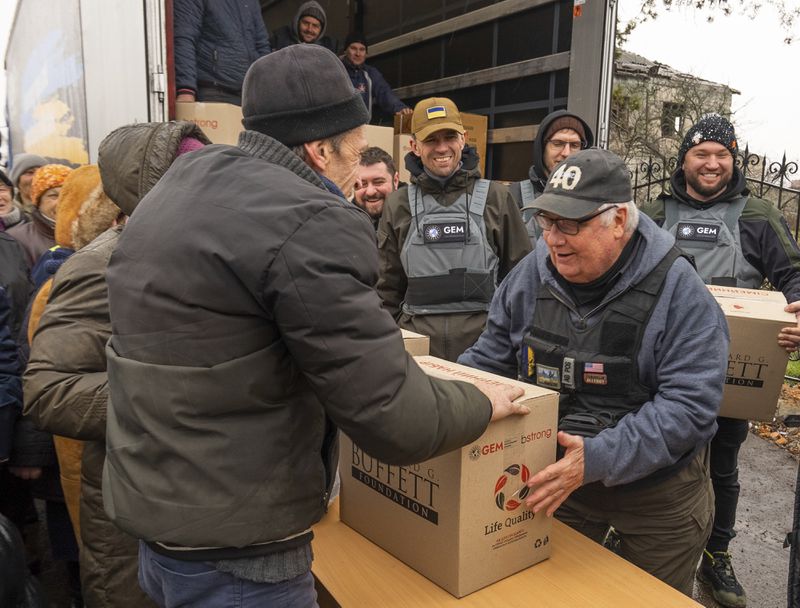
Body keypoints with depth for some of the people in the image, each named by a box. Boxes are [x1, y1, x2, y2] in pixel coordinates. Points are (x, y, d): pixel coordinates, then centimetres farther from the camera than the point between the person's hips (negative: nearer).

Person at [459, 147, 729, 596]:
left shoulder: (677, 289, -21)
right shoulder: (533, 274, -8)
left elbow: (690, 405, -27)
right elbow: (490, 359, 2)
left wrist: (599, 459, -37)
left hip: (658, 489, -3)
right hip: (555, 477, 3)